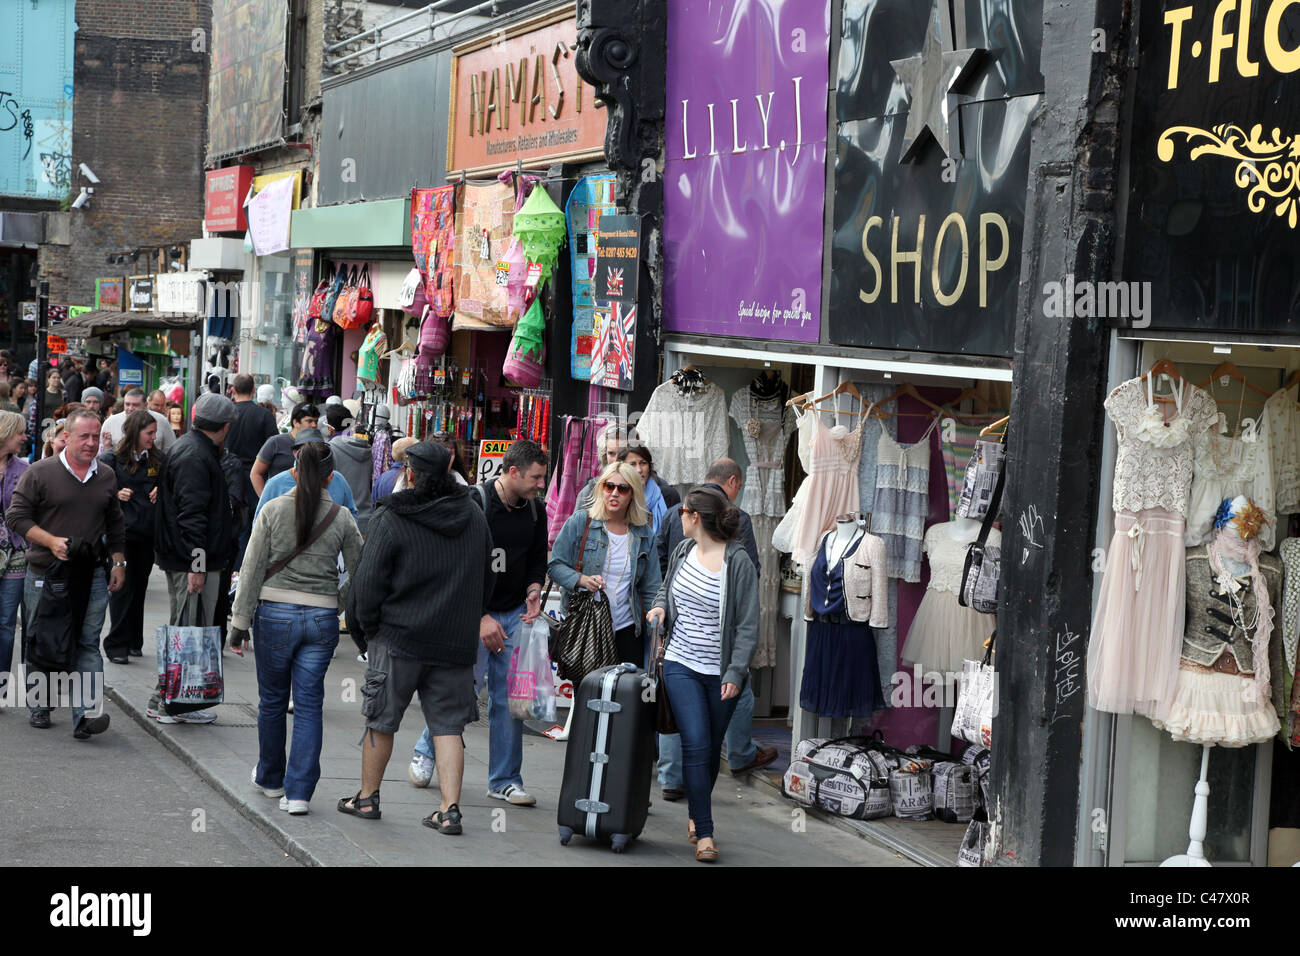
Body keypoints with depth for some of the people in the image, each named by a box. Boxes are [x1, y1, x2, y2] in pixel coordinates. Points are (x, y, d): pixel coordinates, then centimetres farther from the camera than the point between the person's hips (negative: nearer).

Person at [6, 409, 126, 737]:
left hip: (92, 576, 3)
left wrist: (119, 563, 17)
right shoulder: (40, 473, -3)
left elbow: (115, 525, 23)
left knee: (88, 645, -6)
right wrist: (51, 541, -14)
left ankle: (84, 715, -12)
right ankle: (39, 708, 23)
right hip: (45, 575, -3)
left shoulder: (106, 477, 12)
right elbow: (16, 516, -4)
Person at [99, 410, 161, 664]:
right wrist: (116, 494, -17)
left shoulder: (156, 459, 8)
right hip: (122, 531, -4)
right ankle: (117, 645, 0)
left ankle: (134, 642, 18)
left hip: (148, 534, 4)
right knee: (123, 588, -5)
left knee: (139, 587, 10)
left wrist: (160, 491, -3)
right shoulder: (112, 459, -4)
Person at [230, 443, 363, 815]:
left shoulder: (274, 511, -4)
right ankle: (299, 792, -1)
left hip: (275, 613, 0)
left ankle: (270, 779, 32)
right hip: (322, 617, 0)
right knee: (309, 704, 5)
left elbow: (252, 569, -3)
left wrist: (240, 621, 1)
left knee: (272, 699, 16)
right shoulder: (341, 518, -1)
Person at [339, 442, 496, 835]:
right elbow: (488, 578, 16)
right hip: (456, 642, 4)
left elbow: (368, 580, -9)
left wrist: (367, 625, 6)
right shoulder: (475, 518, 7)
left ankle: (367, 797, 22)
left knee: (381, 720, 10)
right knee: (448, 725, 6)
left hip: (400, 639, -4)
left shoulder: (391, 520, -10)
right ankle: (450, 810, -1)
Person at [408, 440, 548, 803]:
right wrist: (480, 617, -17)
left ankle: (504, 780, 11)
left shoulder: (535, 510, 4)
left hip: (515, 613, 5)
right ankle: (426, 751, 25)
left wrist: (534, 589, -2)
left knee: (510, 698, 2)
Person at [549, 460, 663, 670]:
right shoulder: (579, 522, 0)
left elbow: (651, 589, 12)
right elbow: (556, 566, 1)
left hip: (627, 629, 2)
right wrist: (582, 580, -18)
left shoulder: (644, 534, 9)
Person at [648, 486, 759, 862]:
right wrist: (661, 607, 4)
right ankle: (704, 832, -7)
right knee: (695, 745, -9)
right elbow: (666, 588, 26)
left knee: (712, 748, 9)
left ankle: (697, 814, 32)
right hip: (681, 665, 3)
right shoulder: (683, 551, 5)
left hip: (721, 673, -3)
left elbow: (748, 625, -11)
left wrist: (735, 673, -17)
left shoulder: (738, 562, -11)